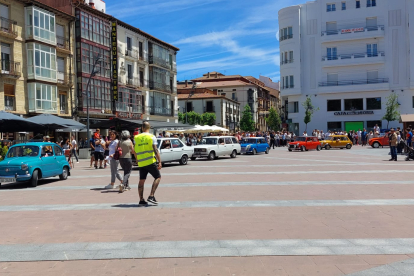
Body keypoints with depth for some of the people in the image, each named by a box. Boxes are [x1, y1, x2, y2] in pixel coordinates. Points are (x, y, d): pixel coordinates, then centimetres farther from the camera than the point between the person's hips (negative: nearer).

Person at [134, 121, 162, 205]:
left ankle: (141, 199, 13)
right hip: (150, 161, -4)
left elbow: (135, 151, 12)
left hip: (141, 163, 4)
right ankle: (151, 196, -8)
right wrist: (160, 162, -10)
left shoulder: (137, 138, 8)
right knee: (158, 177, 5)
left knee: (141, 180, 11)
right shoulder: (152, 137, -4)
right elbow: (155, 150, -11)